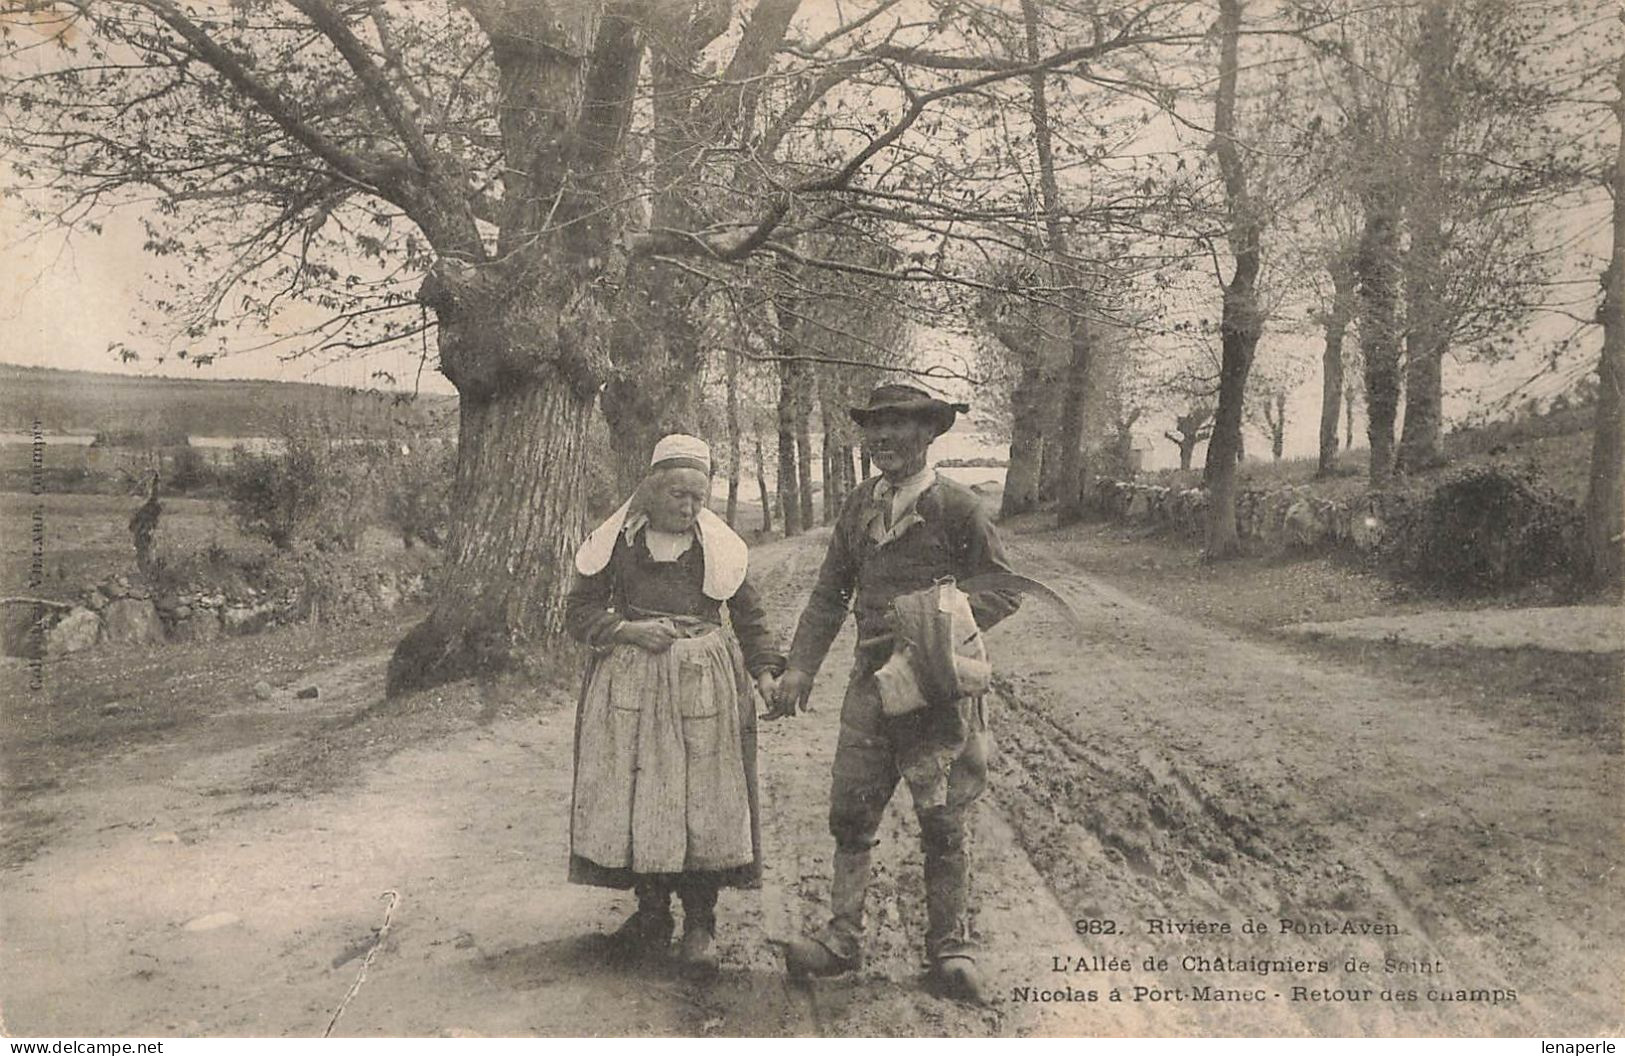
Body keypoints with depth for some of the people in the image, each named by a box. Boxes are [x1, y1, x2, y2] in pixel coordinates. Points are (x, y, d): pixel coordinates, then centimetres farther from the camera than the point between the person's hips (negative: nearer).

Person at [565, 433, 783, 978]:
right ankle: (650, 914, 17)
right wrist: (630, 631, -11)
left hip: (703, 686, 0)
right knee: (634, 797, 2)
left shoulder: (721, 545, 5)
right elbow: (579, 612, 6)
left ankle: (699, 923, 7)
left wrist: (765, 670, -2)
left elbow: (749, 615, 12)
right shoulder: (616, 540, 3)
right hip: (630, 684, 0)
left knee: (704, 800, -3)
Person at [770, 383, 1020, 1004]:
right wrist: (800, 667, 5)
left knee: (943, 824, 6)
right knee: (850, 813, 6)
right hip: (872, 680, 4)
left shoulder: (955, 506, -6)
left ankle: (951, 947, 21)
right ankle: (842, 939, 18)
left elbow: (1004, 590, -4)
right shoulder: (859, 506, 8)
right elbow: (829, 595, 13)